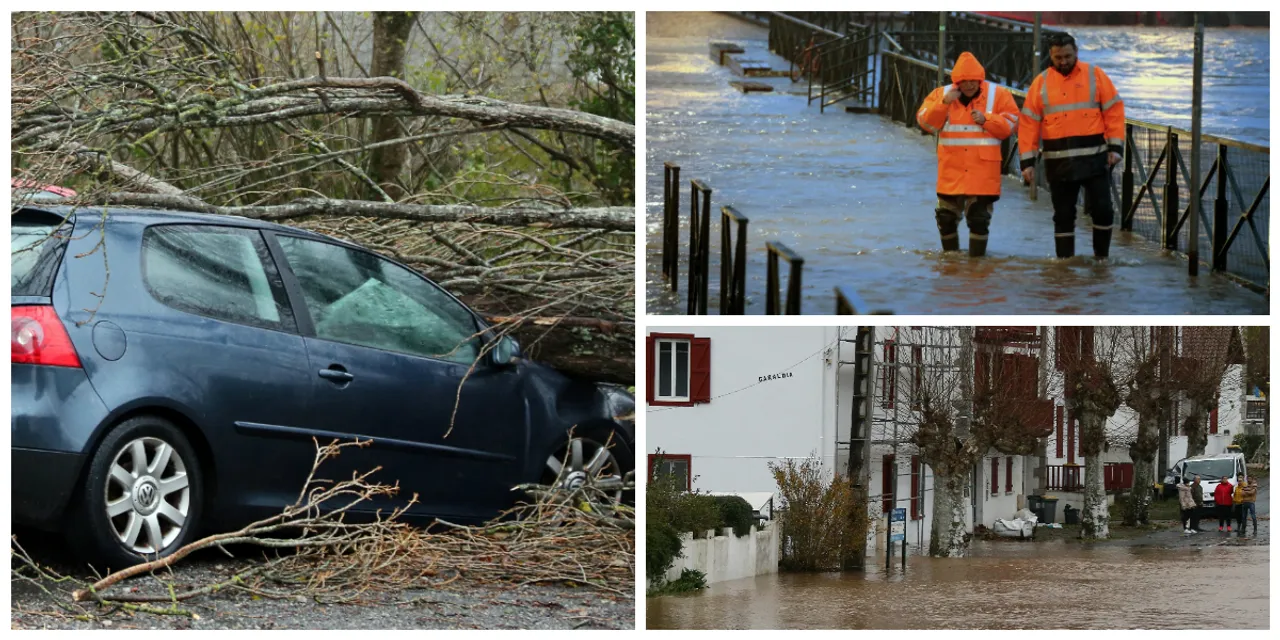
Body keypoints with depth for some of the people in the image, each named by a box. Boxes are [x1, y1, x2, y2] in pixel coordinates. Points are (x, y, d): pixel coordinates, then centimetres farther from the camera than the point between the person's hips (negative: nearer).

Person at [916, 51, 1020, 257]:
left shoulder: (998, 95, -1)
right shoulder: (942, 94, 4)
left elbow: (1010, 124, -4)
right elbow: (926, 122, -4)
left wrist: (986, 120, -17)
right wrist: (944, 103, -16)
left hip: (983, 171, -2)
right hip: (951, 170, 2)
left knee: (979, 217, -1)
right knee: (946, 217, 12)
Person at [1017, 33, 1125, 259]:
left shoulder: (1095, 76, 2)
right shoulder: (1041, 83, 4)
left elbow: (1114, 111, 1)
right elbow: (1029, 124, 4)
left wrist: (1115, 147, -7)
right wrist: (1027, 161, -1)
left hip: (1095, 159, -1)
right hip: (1058, 163, 1)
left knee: (1102, 210, -1)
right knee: (1063, 215, 7)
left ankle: (1102, 258, 16)